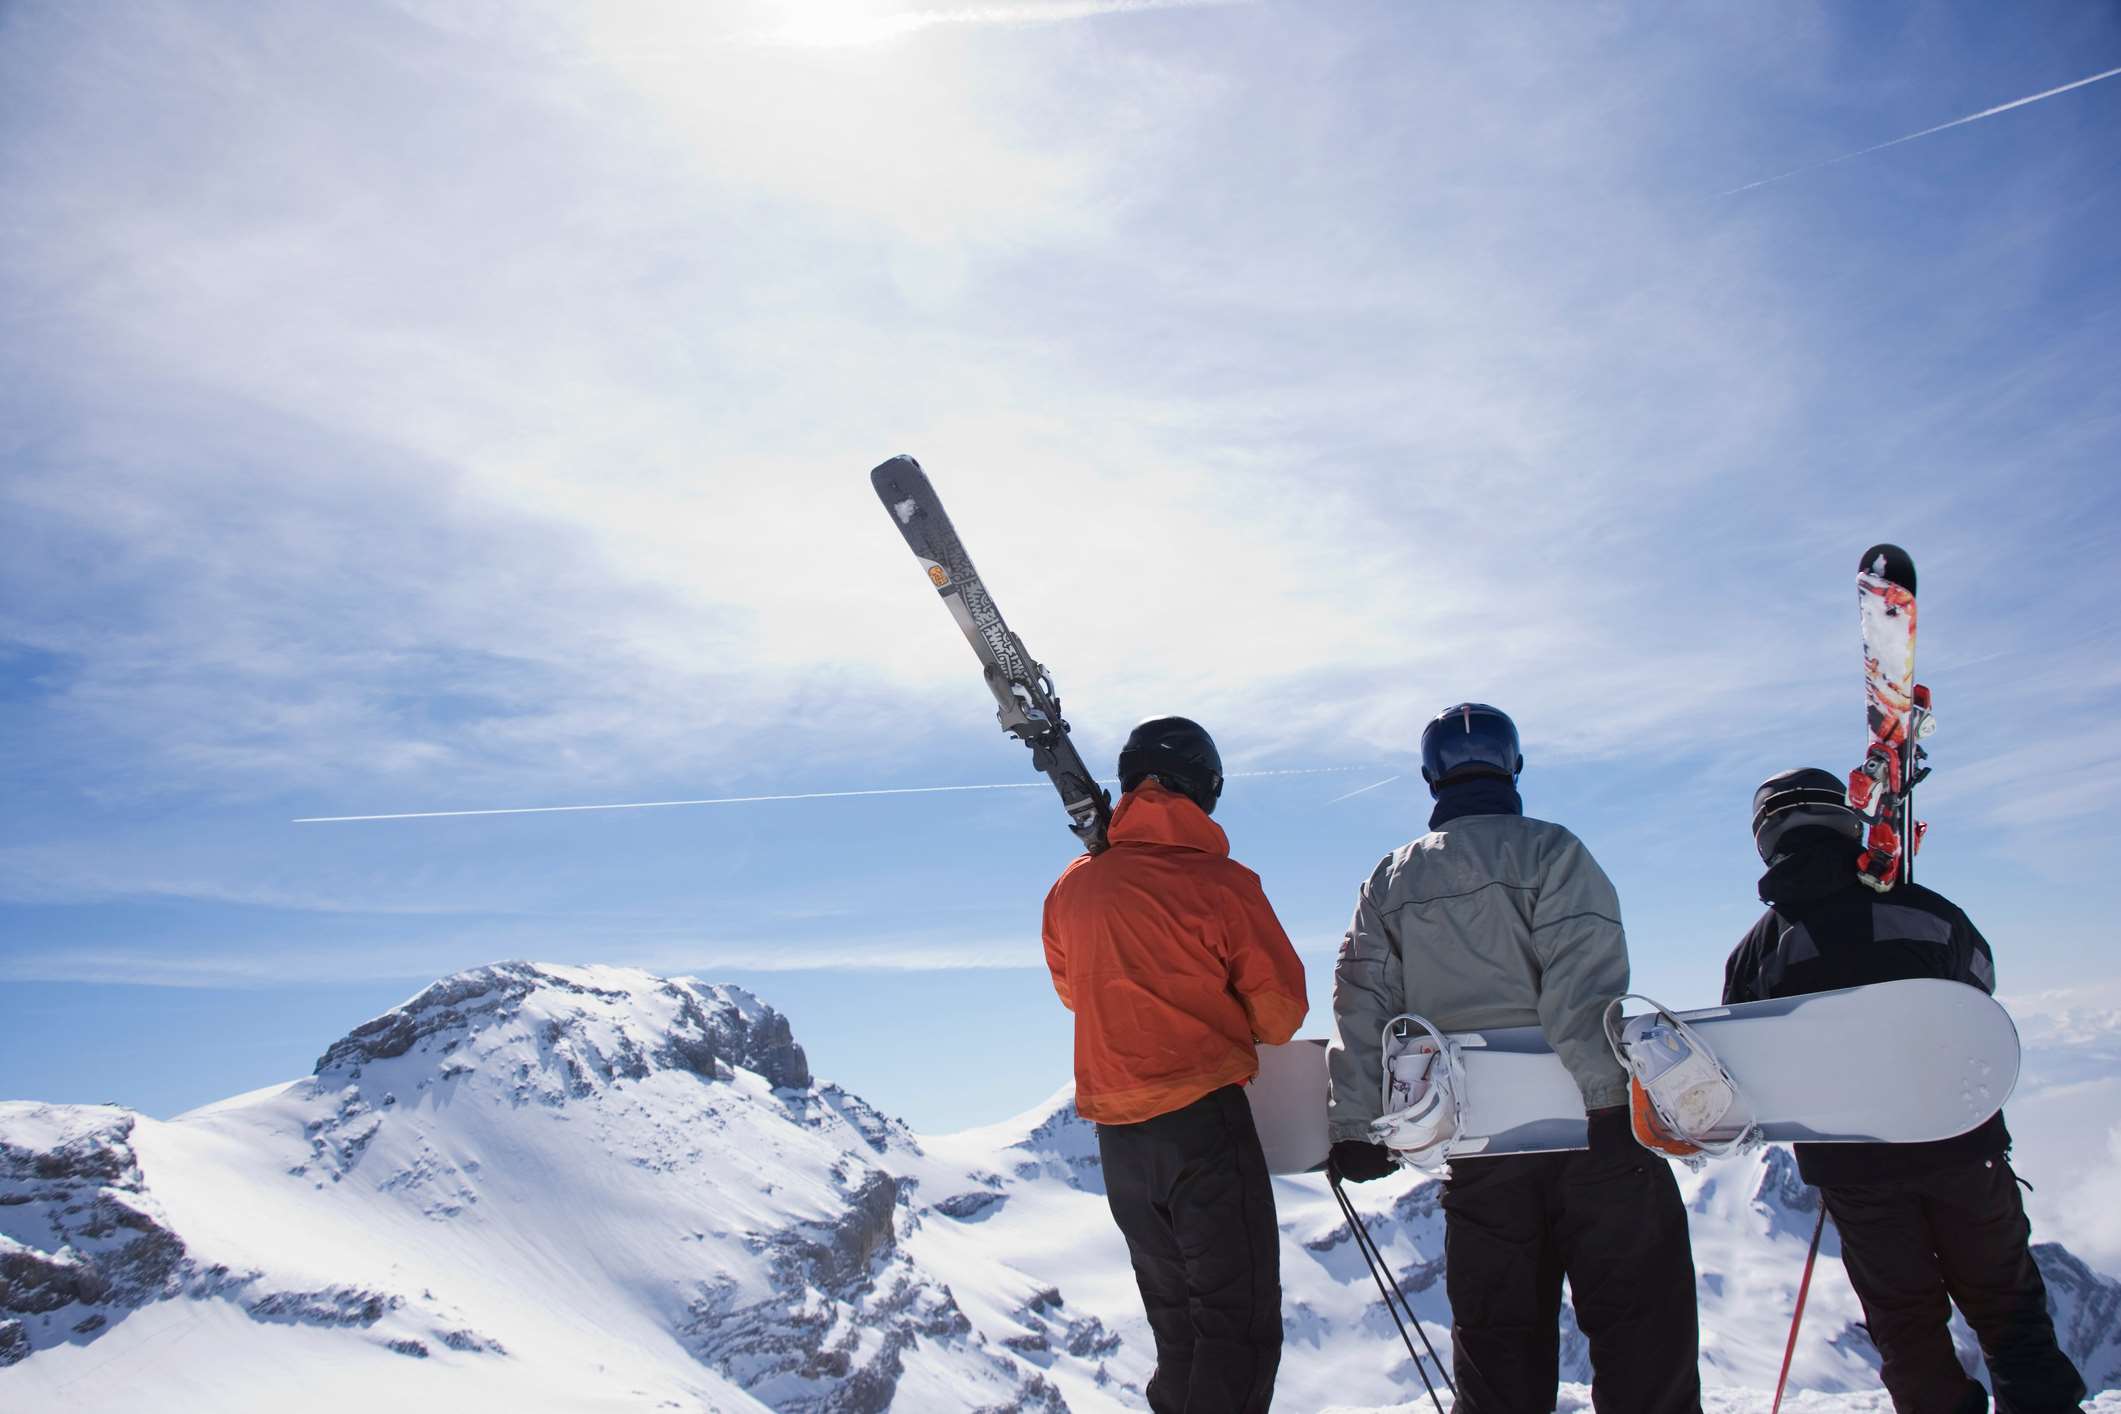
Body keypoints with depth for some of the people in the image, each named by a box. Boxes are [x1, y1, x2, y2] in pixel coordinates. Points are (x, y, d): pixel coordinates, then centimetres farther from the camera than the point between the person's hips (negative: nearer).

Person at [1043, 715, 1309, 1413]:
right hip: (1204, 1119, -6)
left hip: (1115, 1132, 6)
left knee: (1177, 1325, 21)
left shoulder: (1072, 887, 3)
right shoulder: (1221, 882, -11)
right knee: (1241, 1325, 2)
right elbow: (1282, 1012, -5)